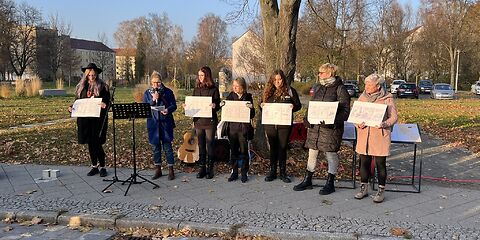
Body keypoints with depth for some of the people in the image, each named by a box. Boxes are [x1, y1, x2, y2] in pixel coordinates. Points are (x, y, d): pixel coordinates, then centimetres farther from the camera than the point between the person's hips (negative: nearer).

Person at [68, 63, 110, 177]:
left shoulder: (102, 86, 0)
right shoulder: (81, 87, 10)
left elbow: (108, 101, -4)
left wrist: (105, 105, -25)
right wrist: (72, 107, -3)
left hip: (98, 119, -4)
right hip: (84, 119, 4)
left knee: (97, 143, -5)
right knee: (90, 143, 10)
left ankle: (102, 167, 10)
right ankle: (94, 166, 23)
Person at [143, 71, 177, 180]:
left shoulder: (168, 92, 1)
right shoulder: (147, 93, 7)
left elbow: (174, 106, 1)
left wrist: (168, 110, -21)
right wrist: (153, 100, -15)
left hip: (166, 123, -2)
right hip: (153, 123, 3)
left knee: (167, 146, -1)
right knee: (155, 147, 9)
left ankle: (171, 170, 9)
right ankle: (158, 169, 22)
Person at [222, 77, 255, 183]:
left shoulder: (248, 97, -1)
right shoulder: (230, 96, 6)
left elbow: (252, 115, -1)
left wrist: (251, 108, -20)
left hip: (244, 128, -2)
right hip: (232, 127, 3)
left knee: (244, 151, 3)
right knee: (234, 151, 9)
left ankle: (244, 173, 15)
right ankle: (234, 172, 21)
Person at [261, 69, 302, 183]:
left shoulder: (290, 91, 0)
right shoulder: (268, 91, 7)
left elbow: (298, 105, 3)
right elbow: (263, 104, 17)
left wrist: (293, 106, -19)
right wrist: (261, 105, -5)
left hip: (284, 124, -2)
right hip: (270, 124, 2)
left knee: (283, 148, 5)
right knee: (273, 148, 10)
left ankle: (283, 172, 17)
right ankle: (272, 171, 21)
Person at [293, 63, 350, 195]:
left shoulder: (339, 89, -6)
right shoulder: (317, 87, 13)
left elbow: (345, 110, -9)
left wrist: (334, 121, -22)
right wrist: (307, 118, 4)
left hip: (330, 127, -6)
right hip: (314, 125, 6)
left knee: (331, 154, 3)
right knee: (312, 152, 11)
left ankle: (330, 183, 16)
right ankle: (307, 180, 23)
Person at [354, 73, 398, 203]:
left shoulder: (387, 99, -5)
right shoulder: (362, 97, 7)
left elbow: (393, 117, -3)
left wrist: (384, 124, -22)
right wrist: (358, 123, -11)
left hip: (380, 136, -4)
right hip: (364, 135, 4)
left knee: (380, 163, 4)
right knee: (364, 162, 9)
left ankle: (381, 191, 17)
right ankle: (364, 188, 24)